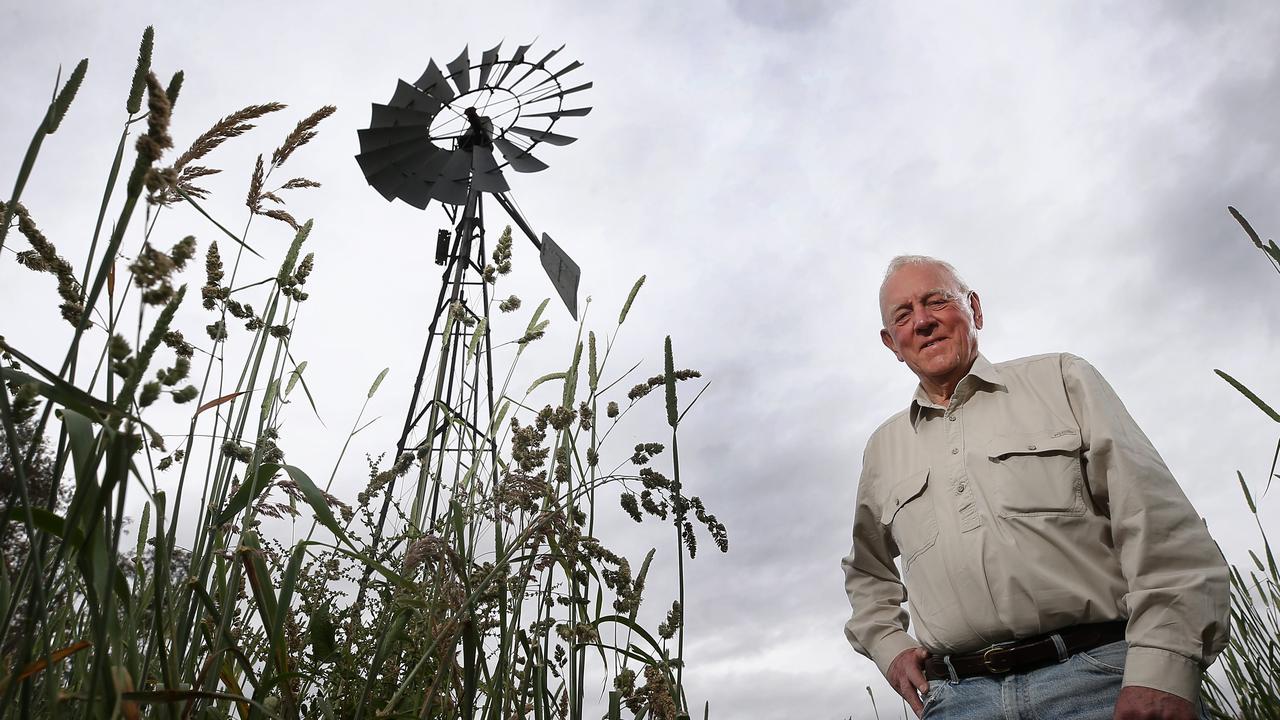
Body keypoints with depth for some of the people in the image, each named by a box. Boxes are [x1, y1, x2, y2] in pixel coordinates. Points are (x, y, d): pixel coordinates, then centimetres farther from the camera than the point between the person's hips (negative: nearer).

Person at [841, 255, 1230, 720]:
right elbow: (867, 573, 29)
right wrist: (889, 646, 11)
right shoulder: (883, 449, 16)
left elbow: (1156, 520, -3)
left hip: (1100, 671, -2)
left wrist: (1164, 666, -14)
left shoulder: (1060, 380, 7)